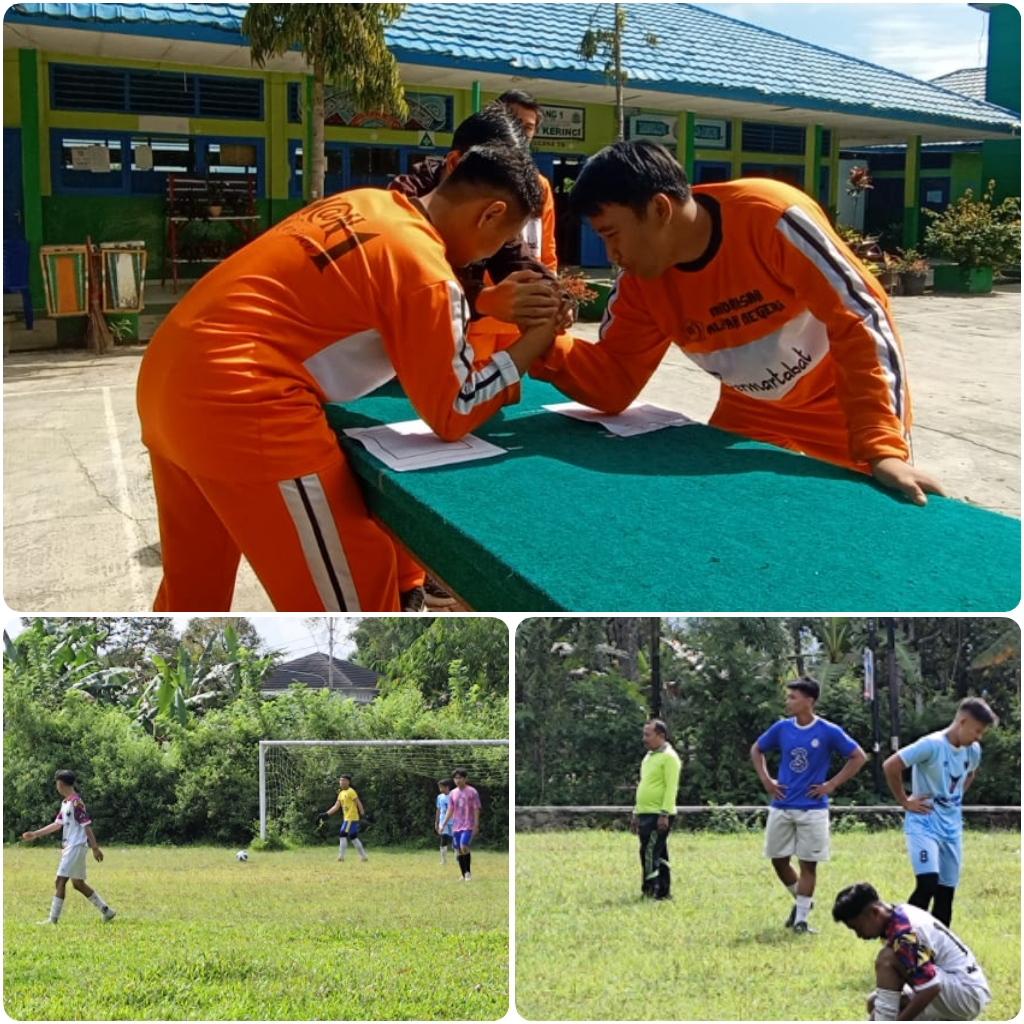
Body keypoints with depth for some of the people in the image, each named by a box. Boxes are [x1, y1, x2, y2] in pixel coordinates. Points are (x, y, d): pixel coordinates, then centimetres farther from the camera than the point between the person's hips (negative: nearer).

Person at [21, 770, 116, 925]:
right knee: (78, 883, 13)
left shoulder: (75, 802, -16)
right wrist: (35, 834, 21)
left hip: (76, 847, -10)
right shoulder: (65, 802, 13)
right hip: (70, 847, 10)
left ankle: (53, 919, -4)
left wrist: (95, 848, -19)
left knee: (60, 881, -8)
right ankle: (106, 911, 19)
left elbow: (86, 826, -18)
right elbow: (57, 824, 21)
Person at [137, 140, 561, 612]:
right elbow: (453, 413, -4)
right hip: (236, 401, -9)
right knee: (356, 587, 3)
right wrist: (535, 338, 2)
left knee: (193, 581, 25)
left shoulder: (367, 205, 14)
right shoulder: (425, 268, -10)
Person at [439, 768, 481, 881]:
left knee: (464, 847, -21)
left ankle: (468, 872, -6)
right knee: (458, 851, 5)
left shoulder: (472, 792, -5)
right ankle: (463, 875, 14)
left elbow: (476, 810, -6)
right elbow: (450, 810, 13)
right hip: (456, 826, 5)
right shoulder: (453, 793, 9)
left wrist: (476, 825, -12)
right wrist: (443, 824, 6)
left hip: (468, 826, -5)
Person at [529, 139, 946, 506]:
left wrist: (882, 448, -37)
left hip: (842, 417, -5)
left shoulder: (770, 217, -31)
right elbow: (614, 386, -11)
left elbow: (861, 320, -31)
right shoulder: (639, 284, -14)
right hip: (751, 419, 5)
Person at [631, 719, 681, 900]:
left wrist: (664, 814, -22)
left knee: (650, 853, -11)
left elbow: (671, 788, -16)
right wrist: (636, 814, 22)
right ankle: (663, 892, 15)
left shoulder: (669, 757, -9)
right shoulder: (649, 756, 19)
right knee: (659, 855, 11)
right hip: (645, 814, 9)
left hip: (659, 815, -9)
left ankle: (650, 891, -8)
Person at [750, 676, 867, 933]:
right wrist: (766, 780, 5)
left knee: (808, 864, 1)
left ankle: (801, 919, 10)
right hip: (781, 807, 4)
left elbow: (859, 757, -3)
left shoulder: (828, 732, -9)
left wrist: (832, 784, -8)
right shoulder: (782, 728, 1)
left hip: (813, 809, -4)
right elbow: (756, 750, 16)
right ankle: (801, 900, 32)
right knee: (778, 860, 9)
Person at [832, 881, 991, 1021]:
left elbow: (931, 988, -28)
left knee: (887, 960, -24)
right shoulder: (901, 913, 5)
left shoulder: (903, 932, -23)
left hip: (967, 993, -10)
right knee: (876, 1002, 12)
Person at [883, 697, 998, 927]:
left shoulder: (973, 751, 3)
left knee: (947, 891, 8)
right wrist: (905, 802, -13)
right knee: (928, 884, -20)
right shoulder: (932, 745, -20)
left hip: (952, 826, 7)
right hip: (924, 824, -7)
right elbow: (890, 766, -22)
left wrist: (957, 799, 12)